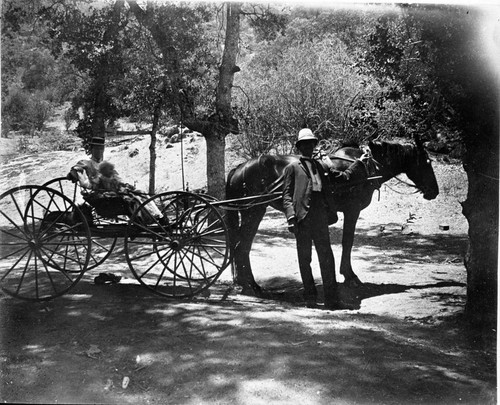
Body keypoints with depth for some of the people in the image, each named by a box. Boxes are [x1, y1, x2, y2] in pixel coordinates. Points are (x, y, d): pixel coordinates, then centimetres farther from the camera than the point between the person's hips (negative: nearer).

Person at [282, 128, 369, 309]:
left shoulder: (321, 166, 19)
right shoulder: (292, 168, 6)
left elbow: (344, 177, 23)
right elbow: (287, 194, 0)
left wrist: (359, 163, 17)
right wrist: (290, 216, -12)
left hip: (321, 218, 4)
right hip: (302, 219, -3)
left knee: (327, 258, 1)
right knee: (304, 259, 6)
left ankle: (332, 300, 4)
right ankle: (310, 295, 20)